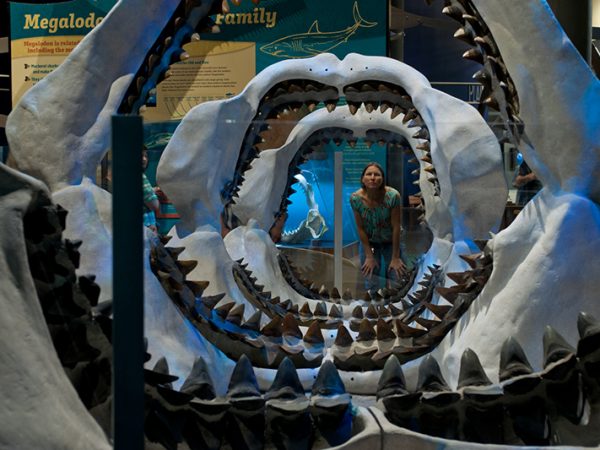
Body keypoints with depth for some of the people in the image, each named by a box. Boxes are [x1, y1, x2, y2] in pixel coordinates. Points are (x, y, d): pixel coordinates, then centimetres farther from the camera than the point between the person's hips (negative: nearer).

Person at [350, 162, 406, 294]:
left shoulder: (392, 196, -27)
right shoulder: (355, 198, -21)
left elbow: (396, 227, -20)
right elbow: (360, 228, -12)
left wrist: (395, 258, -16)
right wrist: (369, 256, -10)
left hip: (391, 242, -1)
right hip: (369, 242, 1)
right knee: (370, 285, -2)